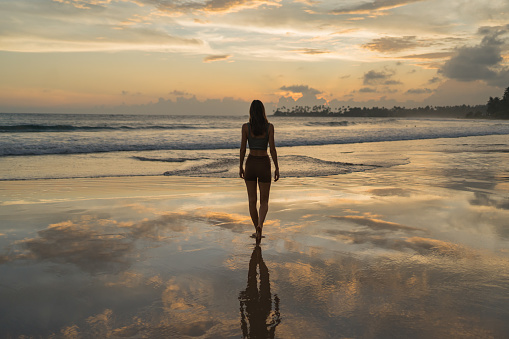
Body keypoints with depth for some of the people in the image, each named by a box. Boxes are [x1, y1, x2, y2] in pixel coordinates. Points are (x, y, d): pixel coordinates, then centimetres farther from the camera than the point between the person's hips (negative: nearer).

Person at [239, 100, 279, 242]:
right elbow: (272, 148, -9)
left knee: (252, 200, 13)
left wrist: (241, 167, 8)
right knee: (264, 201, 8)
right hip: (264, 164, -1)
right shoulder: (269, 127, -6)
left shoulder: (246, 127, -4)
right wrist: (277, 168, -2)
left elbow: (243, 148, -2)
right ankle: (260, 225, -18)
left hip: (250, 163, 1)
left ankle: (257, 230, 19)